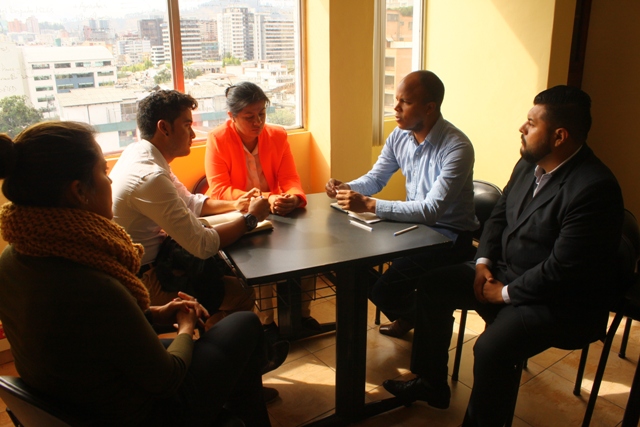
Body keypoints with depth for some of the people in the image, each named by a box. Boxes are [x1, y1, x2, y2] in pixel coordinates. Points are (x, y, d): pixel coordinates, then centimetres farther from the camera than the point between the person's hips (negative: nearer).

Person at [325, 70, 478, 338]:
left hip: (448, 234, -7)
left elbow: (431, 211, -32)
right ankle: (408, 315, 20)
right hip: (413, 222, 8)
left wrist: (369, 205, -37)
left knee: (384, 289, -21)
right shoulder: (399, 136, -2)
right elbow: (375, 179, 8)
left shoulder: (457, 147, -25)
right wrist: (345, 188, -14)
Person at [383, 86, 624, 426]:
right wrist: (483, 263, -2)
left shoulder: (594, 188, -26)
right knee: (433, 286, 5)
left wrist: (505, 293, -17)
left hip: (561, 300, -8)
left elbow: (562, 270, -27)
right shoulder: (530, 164, 1)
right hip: (505, 270, 9)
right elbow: (499, 215, 12)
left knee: (492, 347, -29)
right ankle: (431, 383, 21)